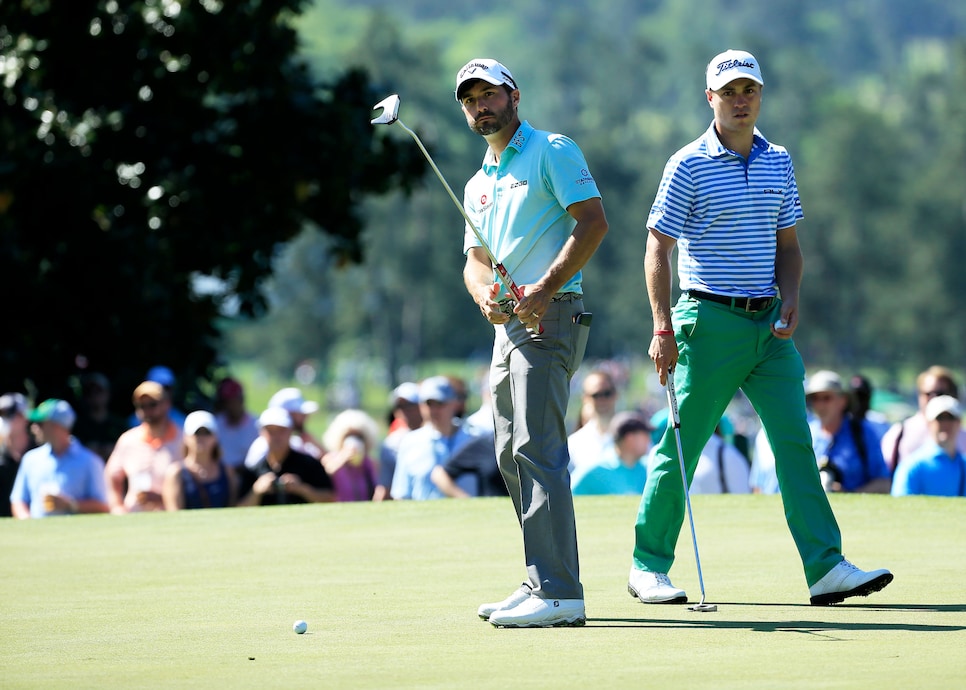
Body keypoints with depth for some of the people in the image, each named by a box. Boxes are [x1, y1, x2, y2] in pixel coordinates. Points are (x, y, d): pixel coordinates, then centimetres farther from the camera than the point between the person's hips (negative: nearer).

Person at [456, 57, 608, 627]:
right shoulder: (478, 185, 22)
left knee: (536, 450, -17)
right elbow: (476, 258, 15)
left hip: (550, 317, -9)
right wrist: (486, 295, -9)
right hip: (509, 325, 9)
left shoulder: (553, 152, -2)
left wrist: (546, 289, -20)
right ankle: (542, 585, 15)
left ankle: (558, 592, -21)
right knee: (513, 457, 9)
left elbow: (594, 220, -12)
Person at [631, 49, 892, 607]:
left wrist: (791, 296, 0)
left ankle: (827, 567, -7)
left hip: (768, 324, 5)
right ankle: (649, 566, 13)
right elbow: (658, 250, -5)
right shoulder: (690, 165, -5)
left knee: (796, 441, -4)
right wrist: (663, 329, -12)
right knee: (680, 448, 0)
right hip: (711, 320, -5)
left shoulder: (779, 162, 11)